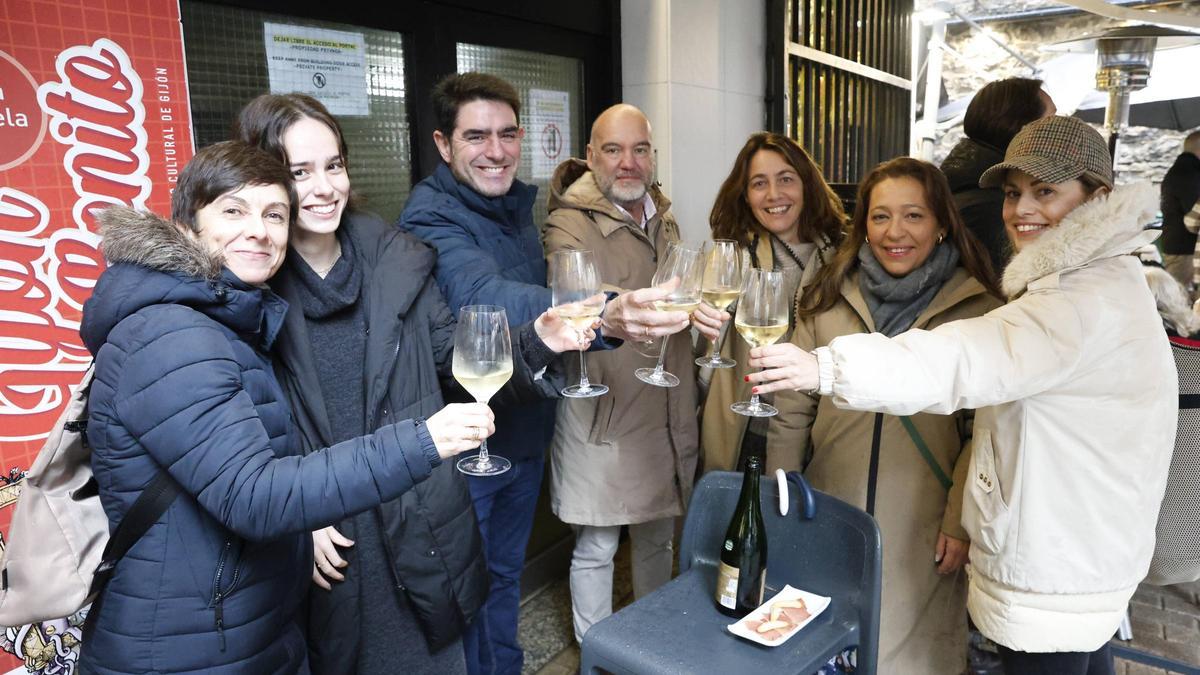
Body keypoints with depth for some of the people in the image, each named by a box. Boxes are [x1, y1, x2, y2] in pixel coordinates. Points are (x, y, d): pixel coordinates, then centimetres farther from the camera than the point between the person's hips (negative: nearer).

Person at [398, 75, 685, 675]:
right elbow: (485, 297, -41)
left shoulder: (517, 207, 4)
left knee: (504, 574, 24)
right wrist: (603, 318, -55)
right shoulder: (431, 217, -21)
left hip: (524, 435, 7)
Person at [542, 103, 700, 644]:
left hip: (665, 410, 7)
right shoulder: (569, 224, -12)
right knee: (597, 547, 7)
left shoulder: (663, 219, 11)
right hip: (603, 412, -6)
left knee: (658, 536, 21)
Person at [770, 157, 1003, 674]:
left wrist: (962, 520, -7)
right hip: (828, 519, 2)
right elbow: (793, 411, 3)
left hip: (921, 531, -2)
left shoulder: (978, 309, -4)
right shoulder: (830, 298, 1)